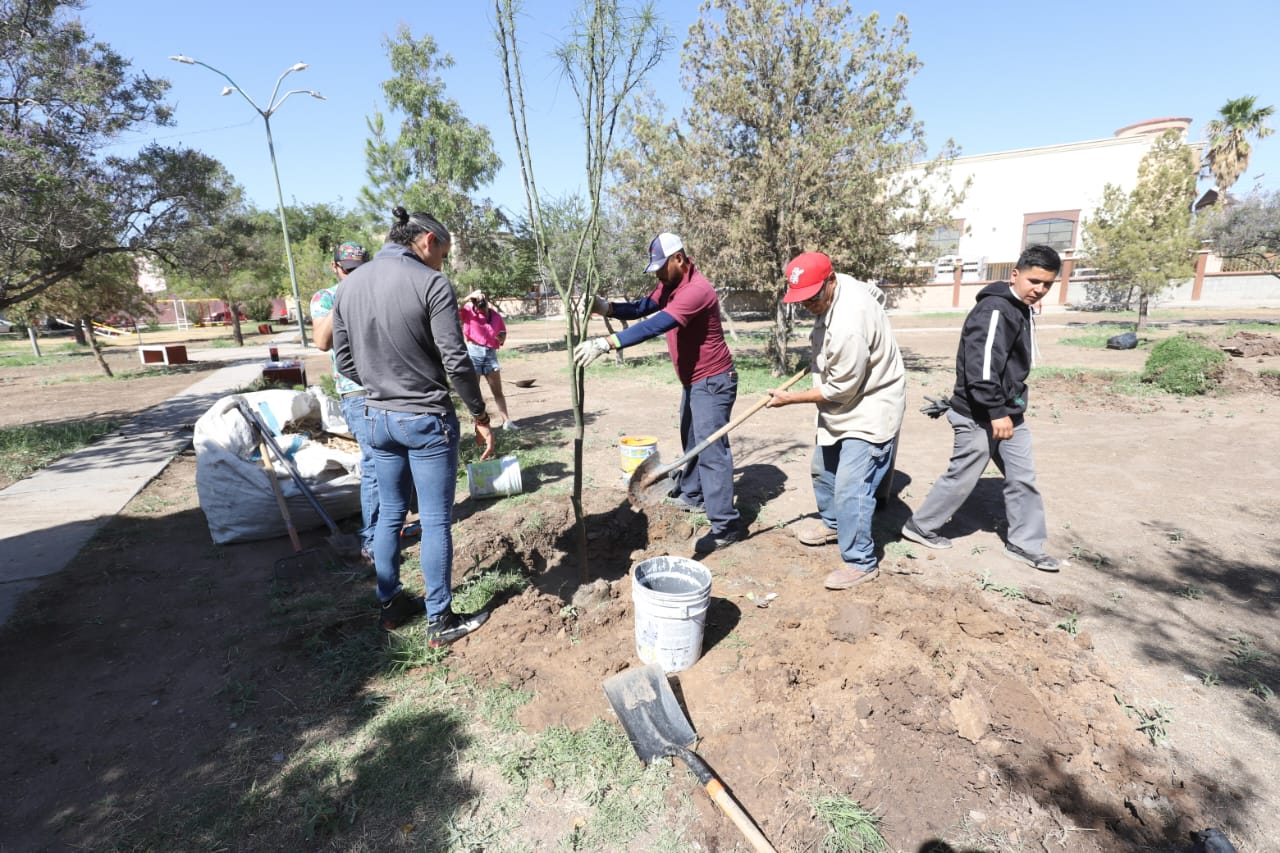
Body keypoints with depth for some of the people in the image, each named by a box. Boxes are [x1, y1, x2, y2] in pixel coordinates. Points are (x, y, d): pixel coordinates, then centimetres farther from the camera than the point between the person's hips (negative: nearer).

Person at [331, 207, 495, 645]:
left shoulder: (348, 285, 6)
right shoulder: (431, 283, -14)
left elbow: (345, 362, 9)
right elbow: (456, 362, -16)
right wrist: (480, 416, -6)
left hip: (377, 418, 6)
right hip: (427, 420, -6)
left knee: (389, 515, 18)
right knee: (435, 521, 4)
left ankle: (391, 605, 32)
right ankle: (440, 620, 16)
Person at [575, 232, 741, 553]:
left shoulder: (696, 290, -26)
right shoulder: (670, 285, 7)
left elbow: (655, 325, -36)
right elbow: (640, 309, 3)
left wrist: (606, 343, -42)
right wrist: (606, 307, -16)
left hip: (713, 381, -10)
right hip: (693, 381, 10)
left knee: (711, 449, -11)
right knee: (692, 441, 21)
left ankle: (725, 526, -6)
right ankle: (691, 494, 38)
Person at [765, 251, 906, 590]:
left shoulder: (848, 325, -34)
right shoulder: (836, 288, -6)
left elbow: (840, 389, -27)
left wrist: (790, 398, -14)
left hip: (867, 410, -10)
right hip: (840, 407, 11)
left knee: (850, 489, -10)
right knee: (822, 469, 24)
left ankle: (860, 562, 7)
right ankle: (831, 522, 47)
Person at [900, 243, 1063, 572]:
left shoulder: (1021, 310, 13)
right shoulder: (995, 309, -19)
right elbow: (982, 365, -27)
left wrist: (1012, 407, 22)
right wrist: (996, 412, -27)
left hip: (1008, 412, 10)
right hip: (980, 415, -10)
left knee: (1023, 478, 12)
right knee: (962, 477, 2)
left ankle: (1025, 545, 25)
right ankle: (919, 526, 20)